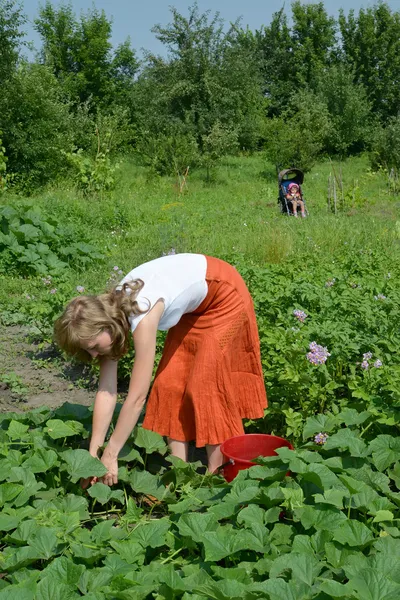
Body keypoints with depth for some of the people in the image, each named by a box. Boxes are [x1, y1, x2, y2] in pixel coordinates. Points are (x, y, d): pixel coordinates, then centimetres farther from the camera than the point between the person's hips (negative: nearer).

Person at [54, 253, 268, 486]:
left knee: (207, 384, -10)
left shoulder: (142, 317, -37)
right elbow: (106, 392, -12)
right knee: (171, 382, 0)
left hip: (225, 295, -7)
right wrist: (93, 454, -14)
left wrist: (110, 456, -29)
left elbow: (137, 397, -35)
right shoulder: (108, 312, -15)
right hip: (194, 304, 7)